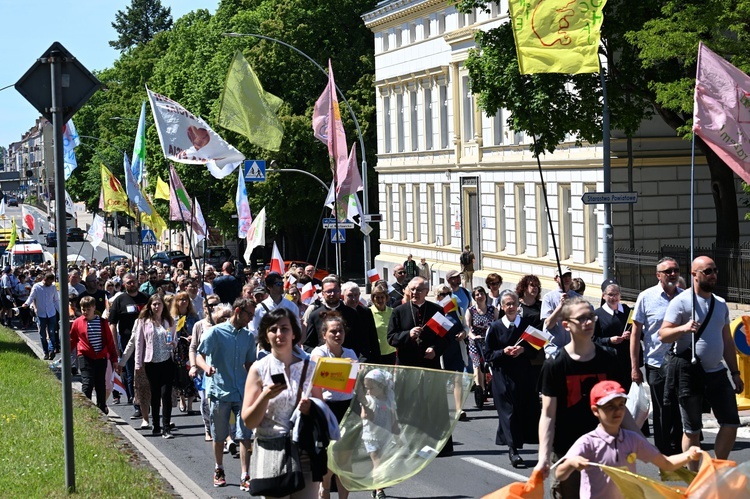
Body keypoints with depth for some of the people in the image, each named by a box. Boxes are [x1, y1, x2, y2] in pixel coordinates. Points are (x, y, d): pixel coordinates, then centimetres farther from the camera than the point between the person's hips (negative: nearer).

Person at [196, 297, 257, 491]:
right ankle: (219, 470, 30)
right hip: (219, 391, -3)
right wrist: (206, 367, -30)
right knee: (219, 436, 10)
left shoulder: (249, 337, 8)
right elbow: (199, 356, -9)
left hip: (242, 393, 3)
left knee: (245, 436, -5)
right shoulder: (215, 333, -6)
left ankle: (245, 477, -4)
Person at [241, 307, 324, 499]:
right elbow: (248, 422, -2)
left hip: (305, 454, 2)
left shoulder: (309, 367, 7)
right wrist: (265, 396, -18)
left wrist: (311, 408, -7)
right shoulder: (259, 369, 1)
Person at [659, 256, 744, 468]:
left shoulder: (720, 304, 13)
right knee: (692, 428, 2)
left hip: (717, 372, 6)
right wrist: (683, 328, -31)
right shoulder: (681, 302, -6)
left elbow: (727, 341, 18)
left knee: (731, 423, 1)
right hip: (689, 372, -6)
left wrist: (735, 373, 16)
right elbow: (663, 335, -12)